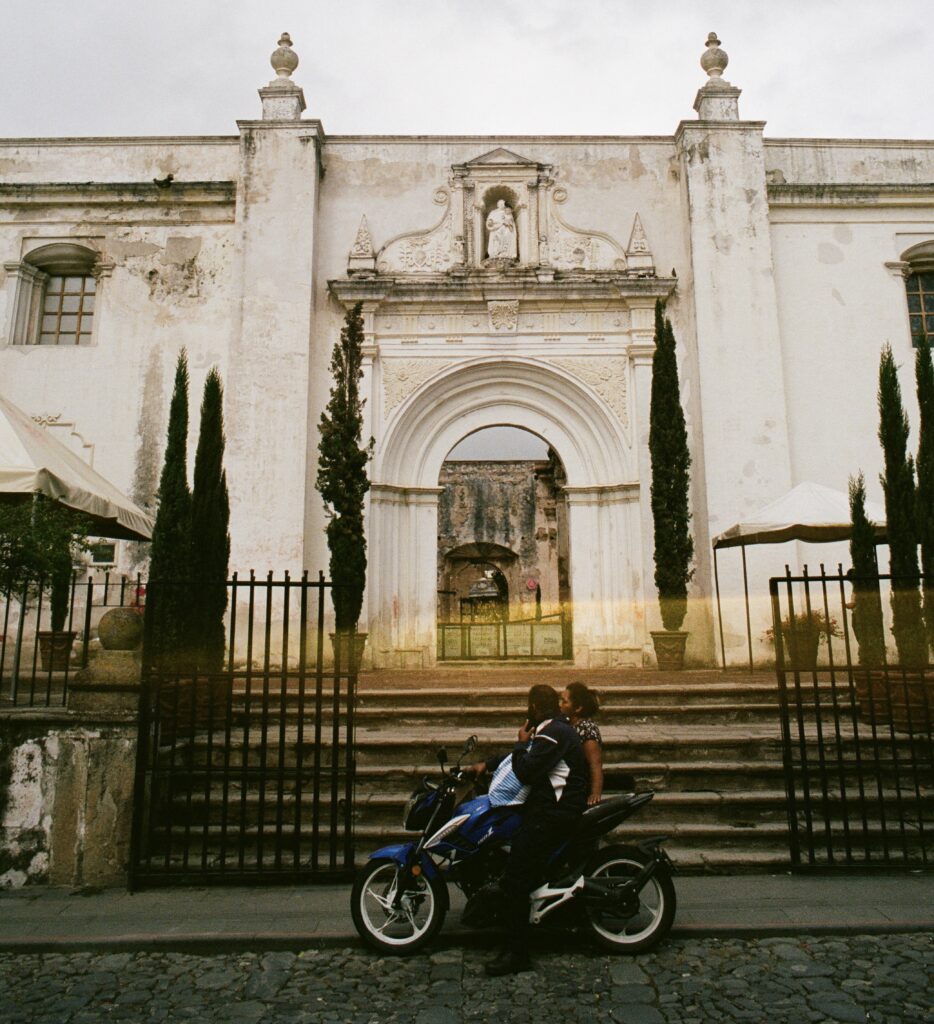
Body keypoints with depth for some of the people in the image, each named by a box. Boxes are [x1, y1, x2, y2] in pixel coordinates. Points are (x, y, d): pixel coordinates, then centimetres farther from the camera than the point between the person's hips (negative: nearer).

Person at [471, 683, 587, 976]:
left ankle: (516, 953, -7)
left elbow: (525, 771, -24)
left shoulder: (553, 733, -17)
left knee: (516, 879, -12)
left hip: (553, 813, -11)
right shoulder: (556, 729, 17)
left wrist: (522, 743, -6)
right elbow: (525, 758, 27)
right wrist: (487, 764, 21)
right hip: (551, 806, 11)